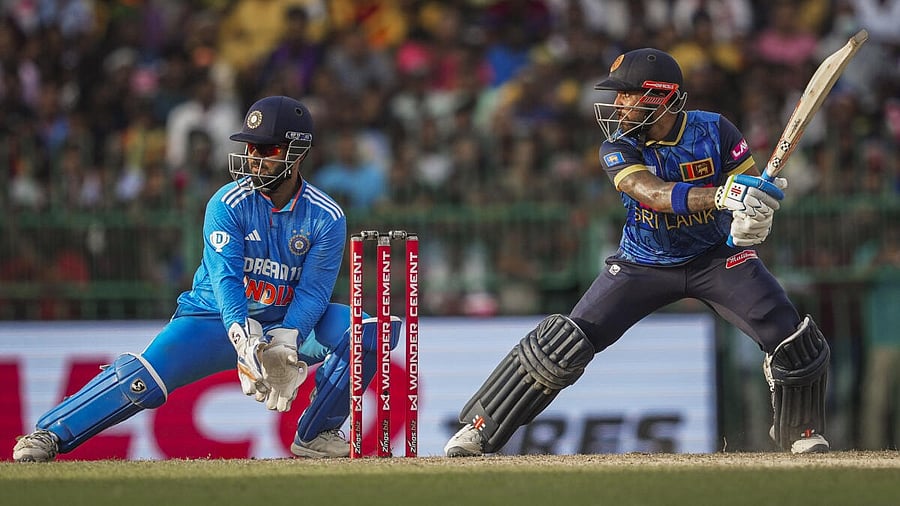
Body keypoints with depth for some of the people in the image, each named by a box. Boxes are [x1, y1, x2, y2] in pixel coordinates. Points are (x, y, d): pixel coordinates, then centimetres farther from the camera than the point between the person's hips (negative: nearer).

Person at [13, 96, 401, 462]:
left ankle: (317, 434, -9)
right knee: (146, 375, -26)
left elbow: (313, 290, -16)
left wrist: (285, 343, -35)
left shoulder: (327, 218, -9)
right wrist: (245, 341, -42)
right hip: (221, 319, -2)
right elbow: (226, 279, -24)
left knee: (369, 330, -21)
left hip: (290, 323, 2)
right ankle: (51, 433, -19)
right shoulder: (227, 204, -13)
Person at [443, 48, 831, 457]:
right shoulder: (618, 150, -17)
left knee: (790, 337, -16)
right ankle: (481, 428, 3)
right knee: (566, 342, -10)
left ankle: (801, 430, 11)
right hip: (643, 265, 0)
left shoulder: (713, 131, -16)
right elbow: (656, 194, -36)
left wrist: (754, 220, -38)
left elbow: (755, 188, -12)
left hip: (716, 256, 0)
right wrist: (723, 197, -52)